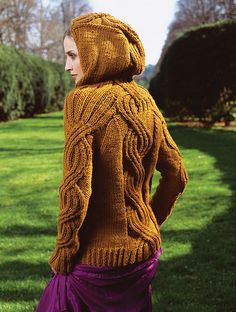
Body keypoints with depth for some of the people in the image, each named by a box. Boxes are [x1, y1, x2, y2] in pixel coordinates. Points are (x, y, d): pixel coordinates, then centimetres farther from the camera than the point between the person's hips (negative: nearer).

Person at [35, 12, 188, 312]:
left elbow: (76, 186, -21)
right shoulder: (144, 102, 3)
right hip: (144, 251, 7)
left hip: (97, 257, -6)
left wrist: (62, 252, -10)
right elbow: (177, 174, 9)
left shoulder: (83, 100, -16)